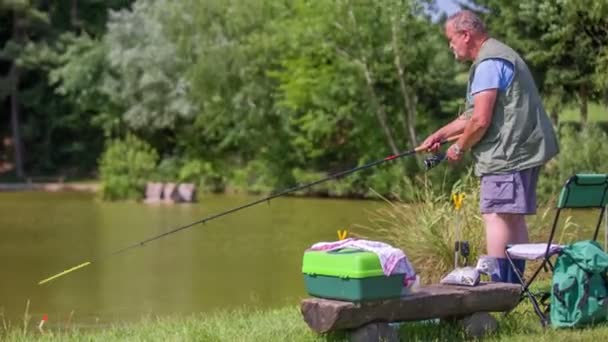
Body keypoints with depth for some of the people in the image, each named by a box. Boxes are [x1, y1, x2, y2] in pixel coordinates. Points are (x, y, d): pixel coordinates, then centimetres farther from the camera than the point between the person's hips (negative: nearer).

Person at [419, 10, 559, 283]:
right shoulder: (501, 56, 21)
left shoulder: (488, 64, -13)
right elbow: (473, 114, 27)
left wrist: (459, 148, -2)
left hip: (508, 153, -11)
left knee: (496, 215, -12)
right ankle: (515, 285, 16)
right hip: (525, 151, 11)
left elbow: (480, 121, -18)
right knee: (514, 218, 12)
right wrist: (440, 135, 24)